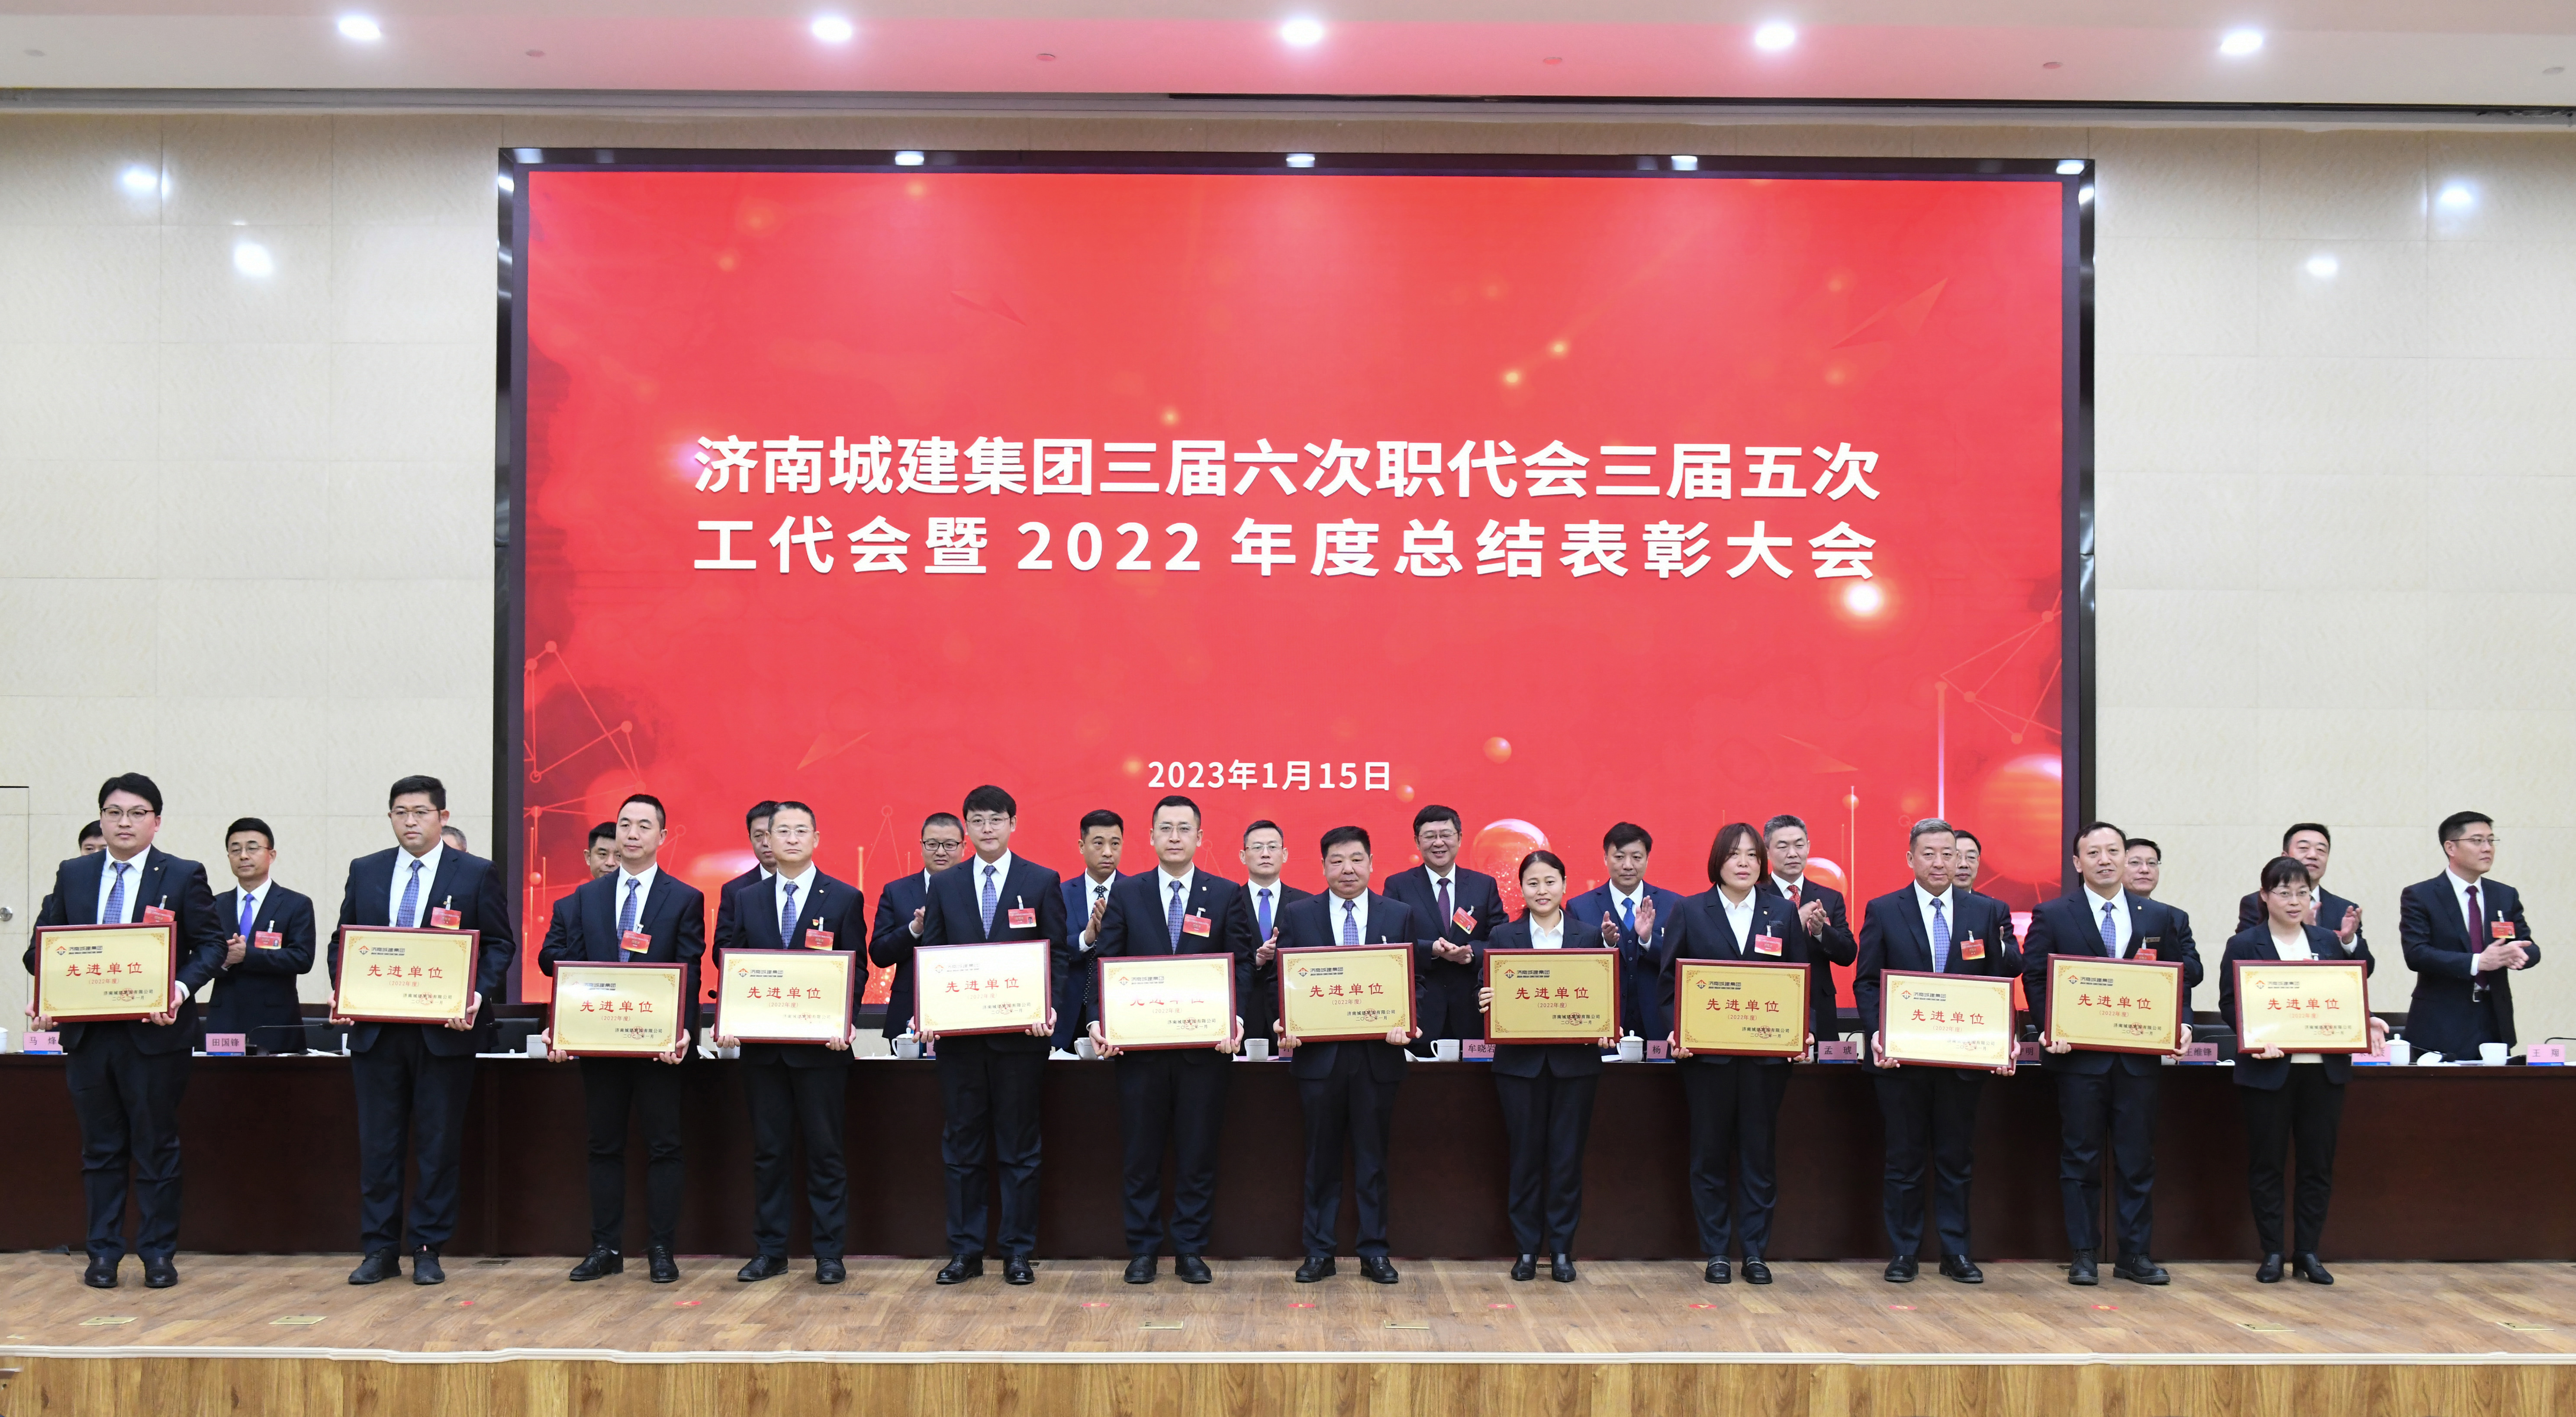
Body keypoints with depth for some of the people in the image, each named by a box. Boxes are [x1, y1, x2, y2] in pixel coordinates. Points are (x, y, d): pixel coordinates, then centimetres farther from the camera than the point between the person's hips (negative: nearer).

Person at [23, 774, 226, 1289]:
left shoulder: (183, 876, 0)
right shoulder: (72, 875, 10)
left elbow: (211, 945, -3)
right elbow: (44, 943, 11)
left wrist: (182, 988, -20)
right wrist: (41, 997, -7)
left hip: (155, 1033, -3)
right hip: (86, 1033, 3)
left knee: (156, 1149, 4)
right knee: (100, 1149, 11)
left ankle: (159, 1254, 13)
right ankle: (103, 1252, 20)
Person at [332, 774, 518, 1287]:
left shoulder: (478, 874, 1)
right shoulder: (365, 872, 11)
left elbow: (500, 945, 0)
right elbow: (342, 942, 14)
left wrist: (478, 997, -15)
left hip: (445, 1031, -3)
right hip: (375, 1028, 3)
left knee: (438, 1146, 4)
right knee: (377, 1144, 7)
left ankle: (428, 1251, 13)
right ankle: (380, 1250, 16)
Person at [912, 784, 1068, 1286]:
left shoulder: (1043, 882, 3)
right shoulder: (945, 885, 9)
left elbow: (1059, 954, 1)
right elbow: (930, 956, 9)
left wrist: (1048, 1007, -14)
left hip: (1020, 1033, -2)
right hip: (959, 1034, 2)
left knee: (1018, 1145, 4)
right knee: (963, 1145, 7)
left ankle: (1019, 1251, 12)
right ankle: (965, 1251, 16)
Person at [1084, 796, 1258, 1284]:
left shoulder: (1227, 895, 5)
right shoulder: (1126, 894, 6)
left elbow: (1243, 966, 0)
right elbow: (1103, 964, 2)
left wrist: (1237, 1017, -16)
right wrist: (1097, 1020, -11)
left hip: (1206, 1044, 0)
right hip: (1139, 1044, 0)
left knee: (1198, 1153, 6)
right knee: (1140, 1153, 7)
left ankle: (1191, 1250, 17)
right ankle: (1143, 1250, 18)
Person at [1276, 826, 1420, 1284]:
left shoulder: (1400, 915, 6)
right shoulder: (1297, 915, 4)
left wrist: (1408, 1023, -14)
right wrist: (1285, 1024, -13)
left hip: (1378, 1054, 0)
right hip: (1319, 1054, 0)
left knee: (1373, 1158, 7)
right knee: (1321, 1159, 7)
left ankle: (1374, 1252, 17)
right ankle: (1319, 1252, 16)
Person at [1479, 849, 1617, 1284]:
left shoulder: (1590, 937, 6)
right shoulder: (1502, 937, 5)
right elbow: (1489, 995, 2)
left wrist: (1608, 1027, -14)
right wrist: (1485, 1001, -21)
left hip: (1575, 1062, 0)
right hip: (1520, 1061, 0)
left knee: (1567, 1157, 4)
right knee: (1525, 1155, 5)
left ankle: (1562, 1249, 15)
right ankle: (1527, 1250, 15)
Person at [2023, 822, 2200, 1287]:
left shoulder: (2159, 917, 10)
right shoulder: (2052, 916, 3)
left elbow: (2183, 975, 11)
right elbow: (2035, 978, 1)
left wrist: (2180, 1024, -5)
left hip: (2139, 1055, 2)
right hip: (2079, 1055, -2)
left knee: (2138, 1160, 6)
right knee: (2080, 1158, 3)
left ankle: (2136, 1255, 16)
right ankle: (2084, 1255, 10)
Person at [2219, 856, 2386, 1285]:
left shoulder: (2330, 941, 10)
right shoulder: (2244, 945, 0)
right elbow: (2229, 1004, -4)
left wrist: (2365, 1023, -6)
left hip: (2324, 1068, 3)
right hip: (2269, 1070, -3)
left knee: (2319, 1163, 7)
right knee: (2266, 1163, 3)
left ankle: (2307, 1252, 17)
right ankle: (2272, 1253, 12)